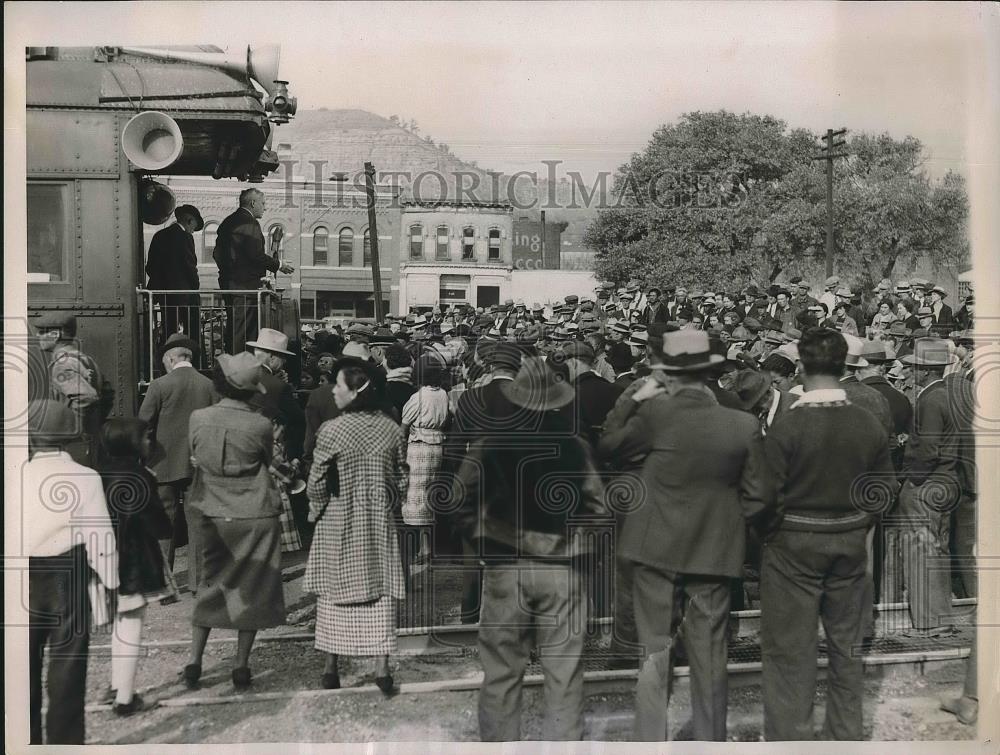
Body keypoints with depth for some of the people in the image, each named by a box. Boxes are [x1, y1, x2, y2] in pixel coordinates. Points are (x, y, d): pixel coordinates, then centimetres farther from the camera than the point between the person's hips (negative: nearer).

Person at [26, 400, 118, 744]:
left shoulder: (20, 476, -8)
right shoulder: (85, 478, -11)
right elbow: (100, 535, -10)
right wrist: (109, 581, 1)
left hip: (24, 580, 2)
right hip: (68, 581, -1)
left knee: (26, 664, 16)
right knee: (67, 664, 9)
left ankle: (29, 736, 28)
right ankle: (65, 738, 16)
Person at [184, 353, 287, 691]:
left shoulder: (198, 418, -7)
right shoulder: (260, 426, -14)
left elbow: (195, 458, 6)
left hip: (212, 518, 3)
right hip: (255, 519, -3)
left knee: (211, 584, 19)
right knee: (251, 589, 10)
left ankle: (194, 662, 18)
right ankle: (241, 666, 17)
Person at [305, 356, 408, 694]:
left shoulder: (332, 430, -16)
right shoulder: (392, 429, -4)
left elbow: (316, 483, -11)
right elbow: (401, 480, 3)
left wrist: (316, 511, 7)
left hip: (338, 526, -2)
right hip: (380, 525, 3)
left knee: (334, 593, 11)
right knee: (380, 593, 8)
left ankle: (331, 669, 20)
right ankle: (382, 669, 10)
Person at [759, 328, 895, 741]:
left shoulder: (786, 426, -18)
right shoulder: (871, 425, -5)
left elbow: (768, 495, -15)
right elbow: (886, 489, 3)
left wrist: (768, 533, 4)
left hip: (794, 547, -4)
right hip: (851, 546, 4)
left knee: (789, 653, 6)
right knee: (846, 648, 17)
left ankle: (789, 737, 13)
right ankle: (845, 735, 29)